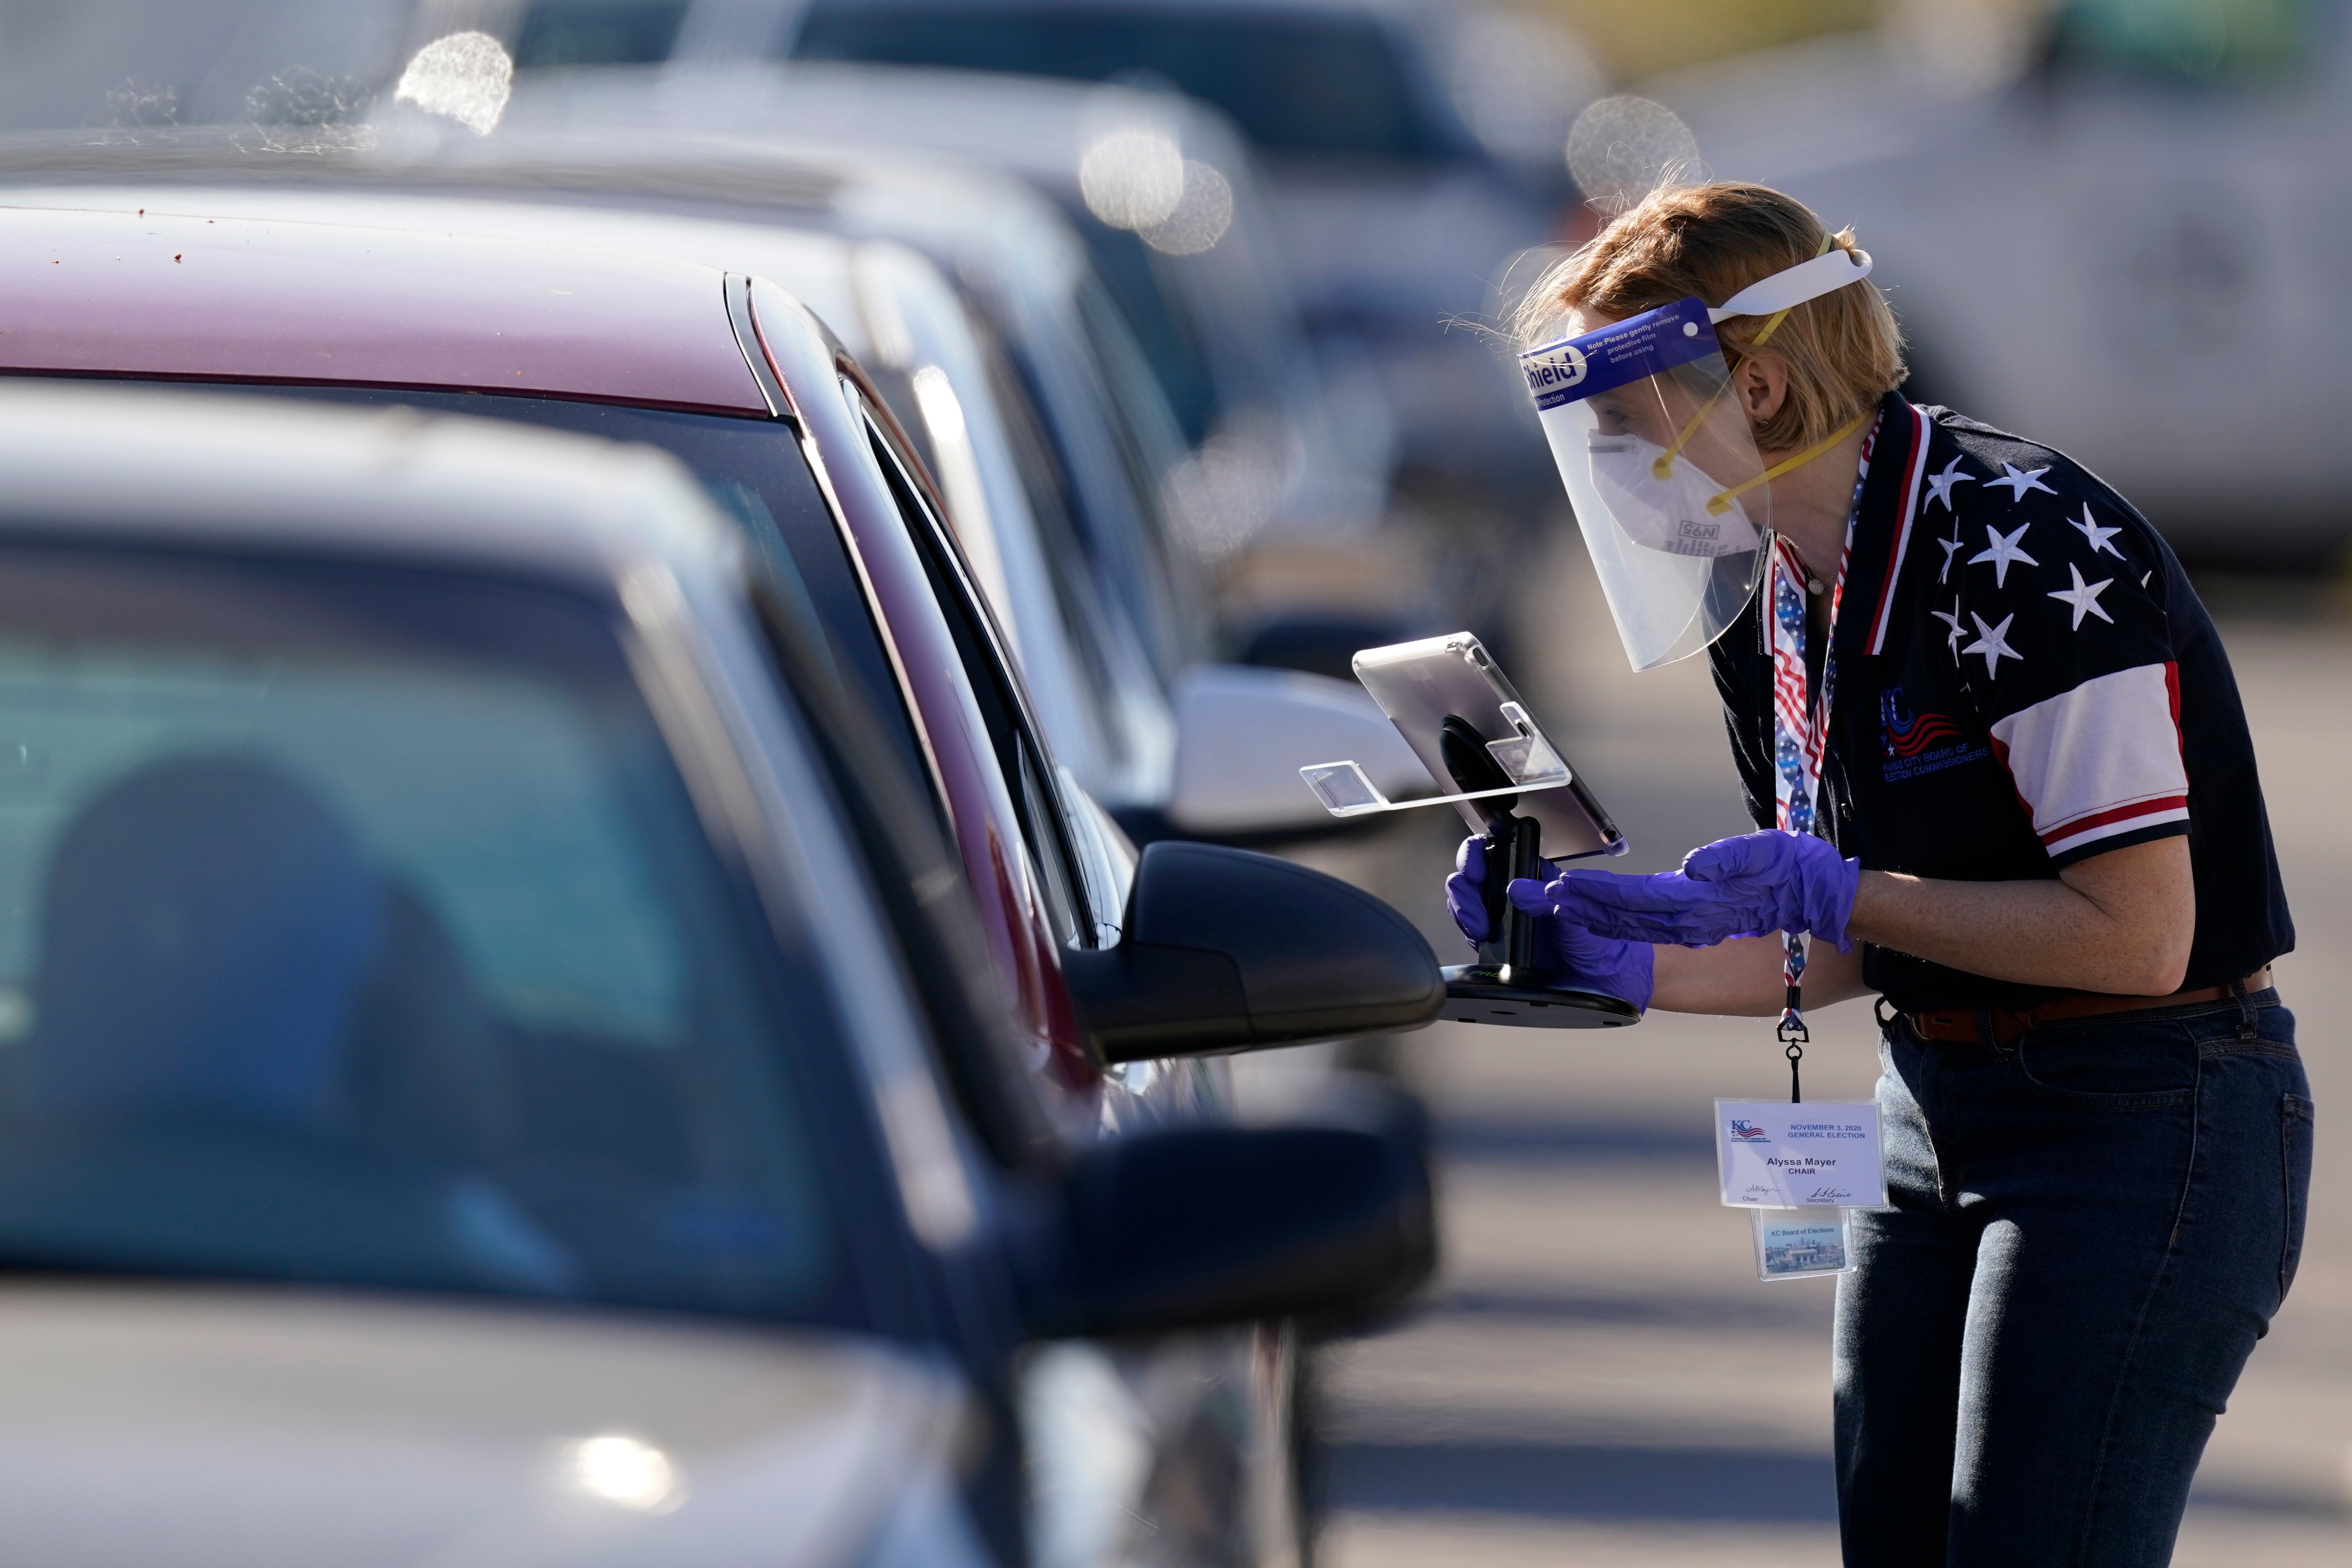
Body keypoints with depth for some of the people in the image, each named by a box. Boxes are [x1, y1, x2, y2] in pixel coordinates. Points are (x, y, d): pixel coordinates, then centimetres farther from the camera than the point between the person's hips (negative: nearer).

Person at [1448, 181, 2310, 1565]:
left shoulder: (2029, 547, -20)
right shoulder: (1771, 605, 7)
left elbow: (2136, 935, -22)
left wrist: (1825, 892, -22)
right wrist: (1626, 963, 0)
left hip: (2146, 1125, -9)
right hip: (1939, 1119, 9)